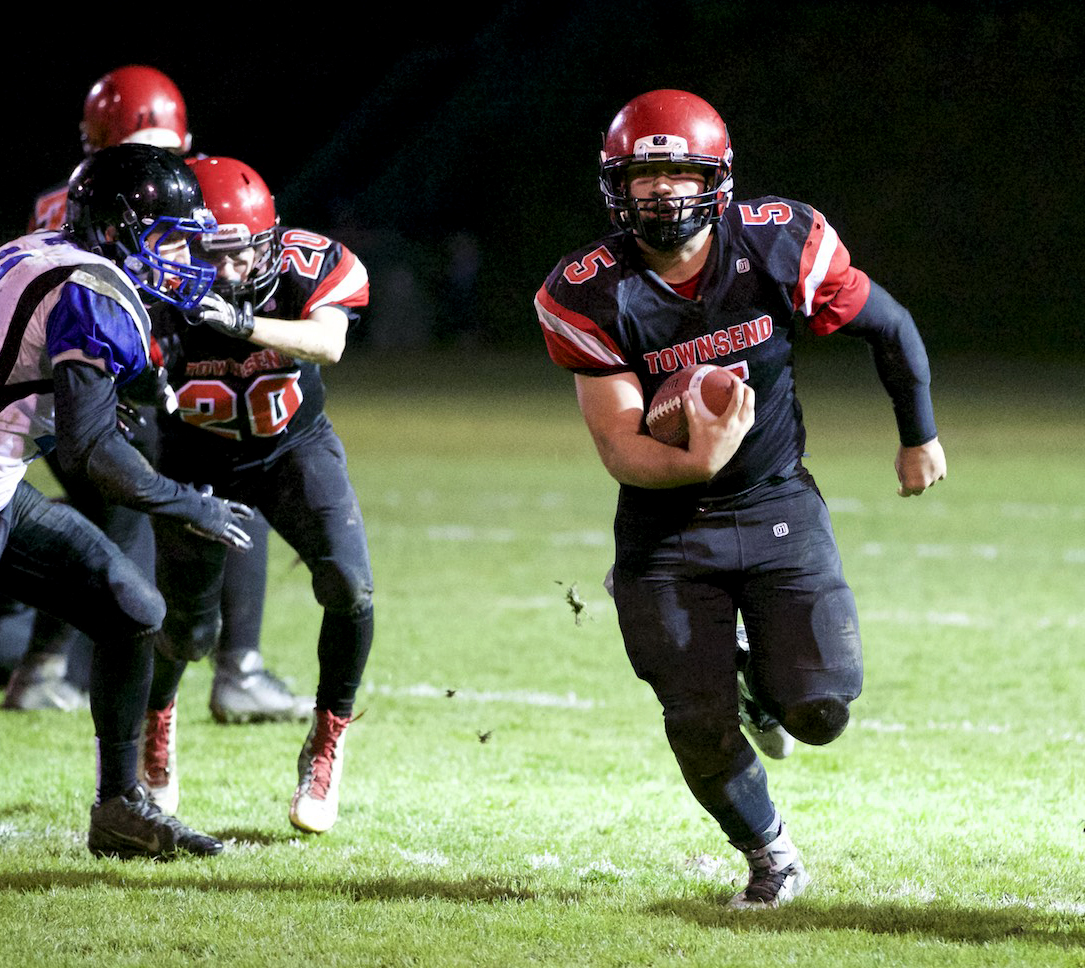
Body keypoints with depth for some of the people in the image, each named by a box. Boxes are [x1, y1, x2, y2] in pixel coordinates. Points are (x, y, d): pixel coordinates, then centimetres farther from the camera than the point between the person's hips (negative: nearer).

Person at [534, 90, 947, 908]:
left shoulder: (779, 246, -13)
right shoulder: (591, 297, -16)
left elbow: (890, 327, 4)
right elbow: (620, 450, -17)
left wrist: (920, 434, 15)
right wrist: (695, 462, -38)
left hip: (776, 504, 1)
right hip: (666, 526, -1)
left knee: (820, 712, -11)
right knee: (700, 730, -6)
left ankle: (767, 676, 28)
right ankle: (773, 857, 24)